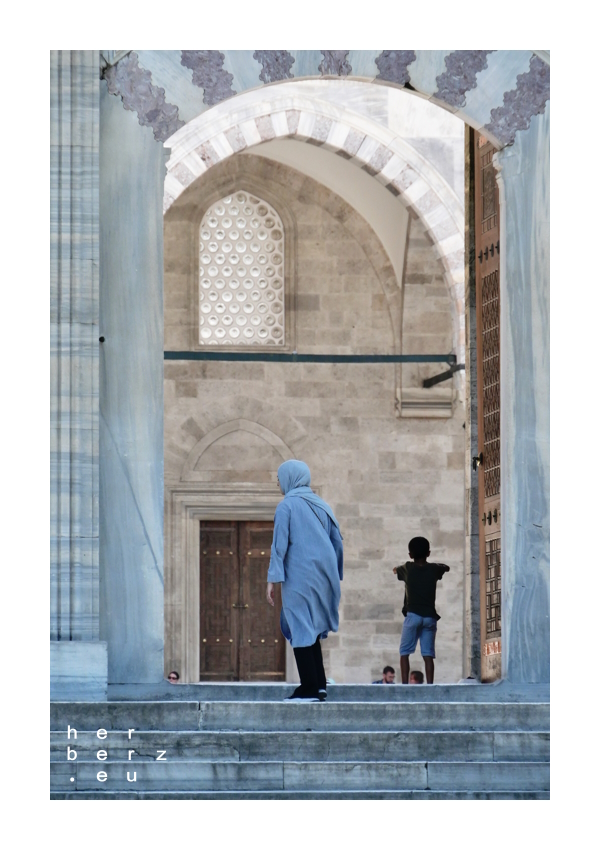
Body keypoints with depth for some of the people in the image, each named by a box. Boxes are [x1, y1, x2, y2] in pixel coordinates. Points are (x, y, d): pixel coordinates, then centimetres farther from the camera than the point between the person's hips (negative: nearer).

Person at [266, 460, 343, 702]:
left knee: (301, 630, -2)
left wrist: (272, 579, -11)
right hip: (323, 577, 6)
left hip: (299, 576, -6)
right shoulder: (321, 505, 13)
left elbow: (279, 544, -11)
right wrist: (335, 577, 18)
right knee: (311, 630, 16)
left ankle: (310, 689, -5)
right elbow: (337, 542, 13)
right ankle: (319, 685, 10)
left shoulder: (287, 505, -4)